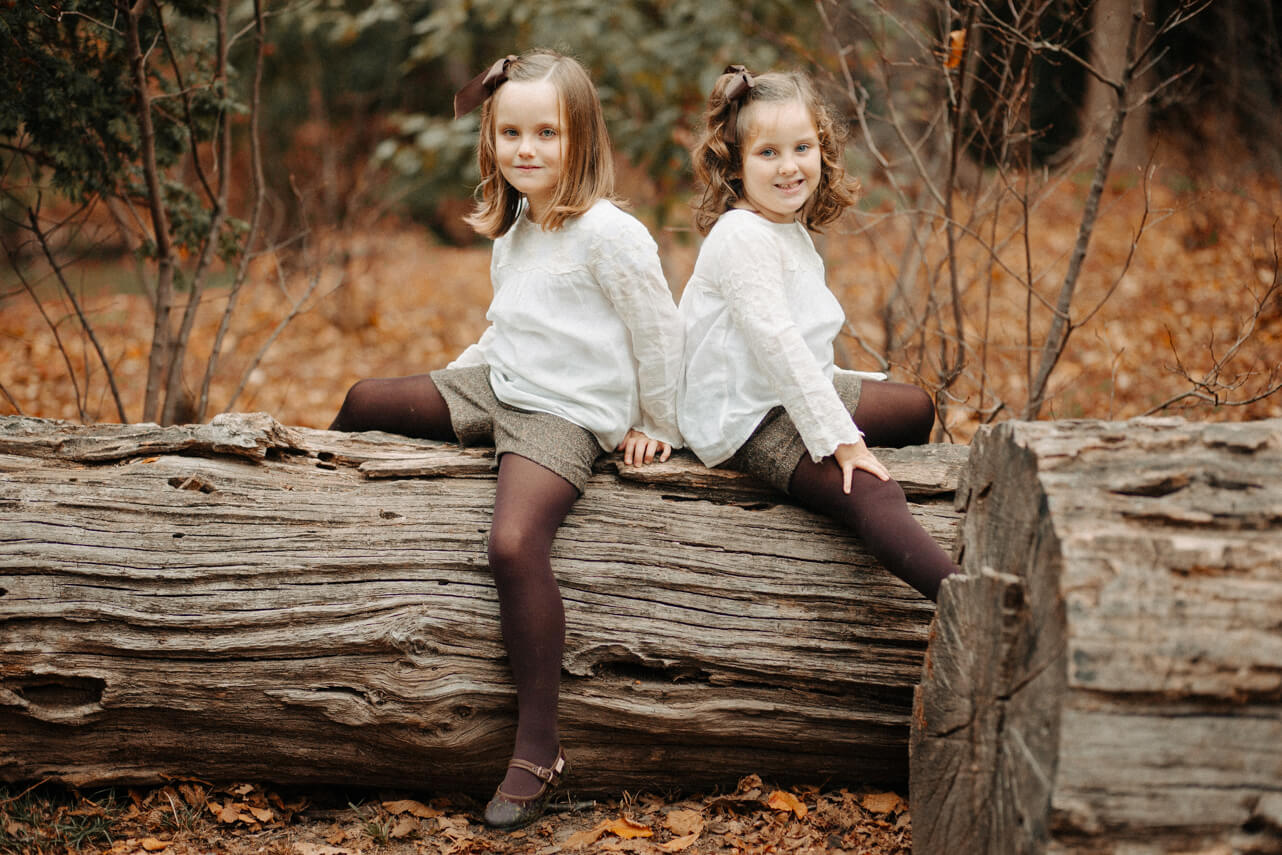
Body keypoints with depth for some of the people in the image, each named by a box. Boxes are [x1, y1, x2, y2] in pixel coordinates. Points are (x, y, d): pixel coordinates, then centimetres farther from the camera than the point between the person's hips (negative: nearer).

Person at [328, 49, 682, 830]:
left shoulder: (607, 232, -15)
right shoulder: (514, 227, 12)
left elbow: (660, 329, -10)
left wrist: (656, 428, -3)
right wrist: (452, 380, 17)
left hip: (565, 417, -9)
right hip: (498, 387, 9)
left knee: (515, 543, -29)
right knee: (364, 404, 9)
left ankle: (539, 751, -23)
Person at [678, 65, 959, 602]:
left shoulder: (789, 227, 10)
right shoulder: (744, 237, -22)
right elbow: (775, 343, -27)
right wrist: (840, 437, -26)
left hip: (799, 391, 11)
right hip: (748, 420, -11)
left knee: (916, 407, 25)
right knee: (871, 498, -29)